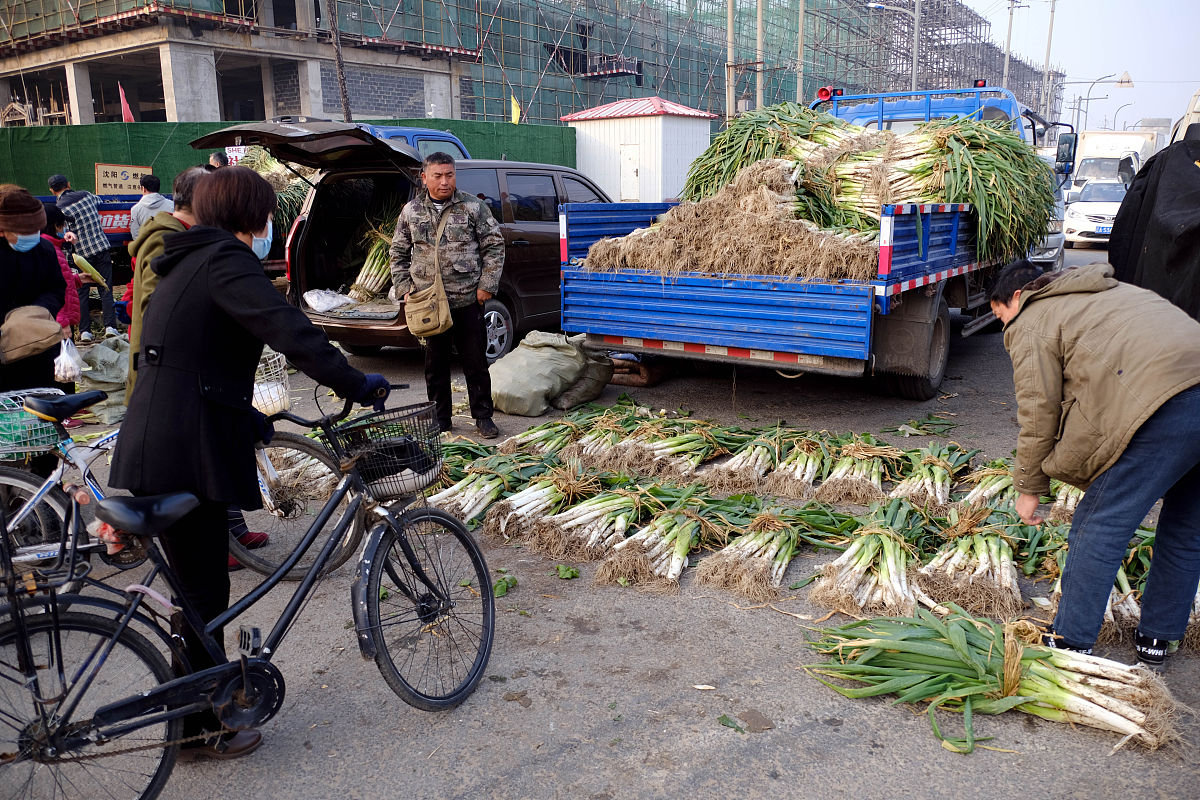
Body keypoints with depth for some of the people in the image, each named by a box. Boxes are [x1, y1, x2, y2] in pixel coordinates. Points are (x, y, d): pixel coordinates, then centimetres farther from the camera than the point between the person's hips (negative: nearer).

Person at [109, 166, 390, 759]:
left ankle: (204, 702, 36)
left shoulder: (188, 262, 19)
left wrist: (250, 418, 28)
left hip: (158, 449, 10)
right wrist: (357, 385, -23)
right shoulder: (224, 259, -12)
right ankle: (201, 730, 19)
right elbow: (290, 329, -27)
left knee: (199, 586, 21)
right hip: (182, 457, -10)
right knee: (204, 593, 3)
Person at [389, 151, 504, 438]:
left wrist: (487, 285, -5)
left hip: (468, 300, -2)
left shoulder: (473, 207, 0)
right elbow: (398, 253, 15)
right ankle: (440, 418, 22)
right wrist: (404, 288, 5)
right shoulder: (411, 211, 8)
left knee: (476, 361, 3)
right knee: (435, 363, 10)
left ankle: (482, 416, 15)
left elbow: (494, 245, 1)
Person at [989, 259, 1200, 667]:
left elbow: (1038, 413, 3)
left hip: (1165, 408, -9)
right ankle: (1158, 638, 33)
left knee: (1101, 526, 0)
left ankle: (1070, 643, 7)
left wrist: (1029, 487, 13)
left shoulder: (1032, 324, 8)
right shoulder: (1112, 292, 35)